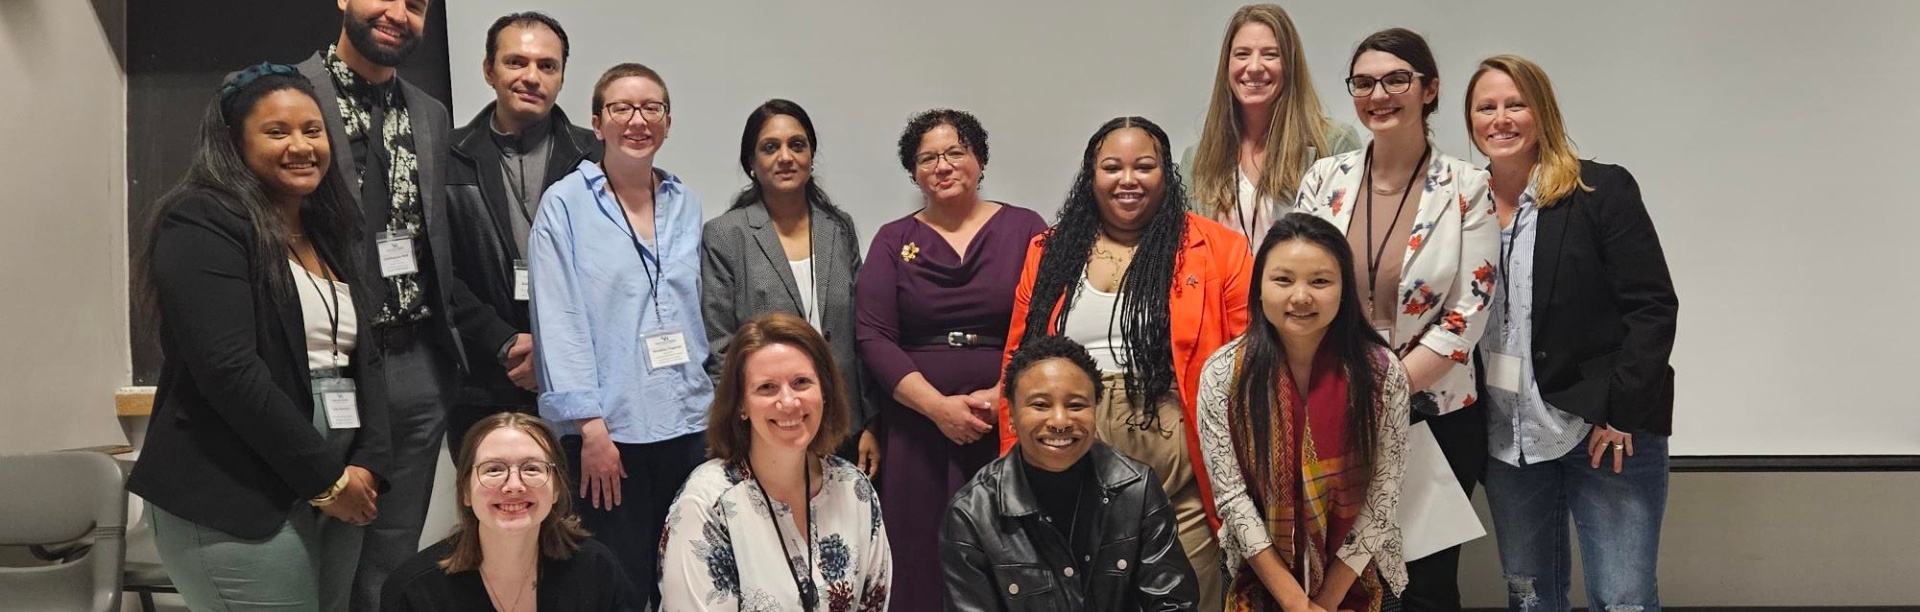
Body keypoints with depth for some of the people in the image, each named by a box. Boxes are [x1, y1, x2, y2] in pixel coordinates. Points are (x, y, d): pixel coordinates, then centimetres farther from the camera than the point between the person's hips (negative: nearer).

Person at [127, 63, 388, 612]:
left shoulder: (332, 235, 15)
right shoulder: (202, 225, -9)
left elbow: (365, 360, 11)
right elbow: (228, 372, -18)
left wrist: (367, 466, -4)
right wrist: (325, 478, -14)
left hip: (338, 493, 7)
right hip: (239, 503, -7)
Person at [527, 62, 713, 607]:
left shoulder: (685, 204, 11)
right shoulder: (565, 204, -3)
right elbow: (559, 322, -8)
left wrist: (714, 409, 10)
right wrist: (591, 424, -14)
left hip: (687, 425, 4)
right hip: (607, 430, -4)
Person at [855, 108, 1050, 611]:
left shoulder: (1025, 229, 7)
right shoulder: (893, 241, 11)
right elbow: (874, 338, 1)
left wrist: (1005, 394, -14)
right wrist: (938, 405, -11)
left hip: (1010, 426, -1)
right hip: (917, 429, 1)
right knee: (921, 561, 0)